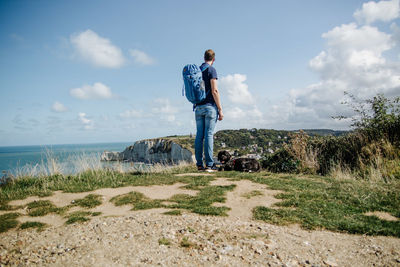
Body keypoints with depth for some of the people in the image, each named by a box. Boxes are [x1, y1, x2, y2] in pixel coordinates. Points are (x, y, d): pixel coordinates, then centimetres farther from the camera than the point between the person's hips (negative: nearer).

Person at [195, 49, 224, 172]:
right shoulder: (211, 70, -5)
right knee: (209, 134, -7)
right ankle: (209, 164, -6)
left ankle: (199, 164, 6)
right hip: (210, 106, -6)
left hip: (198, 107, 6)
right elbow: (214, 91, -13)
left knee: (199, 135, 4)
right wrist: (220, 109, -11)